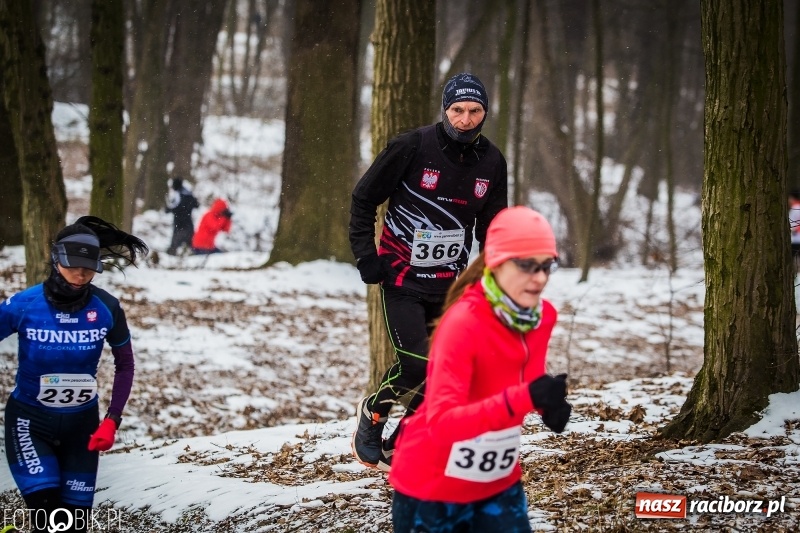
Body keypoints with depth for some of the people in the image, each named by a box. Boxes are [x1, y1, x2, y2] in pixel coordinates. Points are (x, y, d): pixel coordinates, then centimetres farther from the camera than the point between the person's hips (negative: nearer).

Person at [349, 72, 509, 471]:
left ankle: (395, 445, 16)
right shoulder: (412, 147, -14)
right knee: (415, 364, -17)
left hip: (448, 284, 5)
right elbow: (363, 198, -5)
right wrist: (365, 255, -11)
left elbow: (492, 227, 14)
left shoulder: (492, 163, 1)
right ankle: (372, 413, 11)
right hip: (401, 276, -5)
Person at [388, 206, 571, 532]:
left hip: (498, 484, 6)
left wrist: (548, 402, -15)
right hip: (432, 487, -6)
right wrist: (524, 398, -45)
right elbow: (441, 421, -34)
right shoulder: (463, 323, -25)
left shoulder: (541, 317, -5)